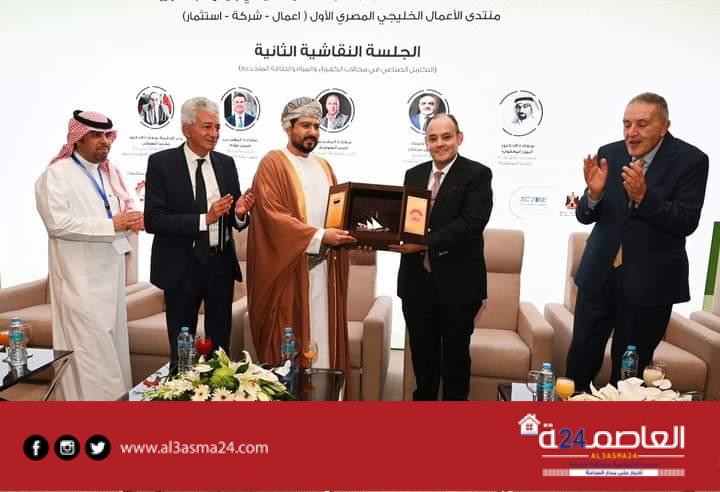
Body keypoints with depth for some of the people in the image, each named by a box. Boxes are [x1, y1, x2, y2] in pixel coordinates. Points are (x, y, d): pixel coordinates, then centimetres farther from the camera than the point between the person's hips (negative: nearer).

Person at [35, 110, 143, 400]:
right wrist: (111, 225, -22)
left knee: (112, 341, 14)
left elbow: (125, 208, 19)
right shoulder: (56, 173, -10)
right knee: (91, 349, -4)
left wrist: (132, 220, -5)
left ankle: (115, 393, 26)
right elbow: (57, 223, -20)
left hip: (111, 270, 7)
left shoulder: (111, 172, 14)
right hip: (81, 277, -7)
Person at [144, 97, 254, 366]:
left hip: (221, 265, 4)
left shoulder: (226, 163, 4)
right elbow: (153, 220, -15)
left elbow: (234, 220, 7)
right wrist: (204, 219, -24)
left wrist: (240, 213, -17)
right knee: (181, 350, 13)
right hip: (182, 267, -3)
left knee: (221, 346, 16)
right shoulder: (161, 162, -7)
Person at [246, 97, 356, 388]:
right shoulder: (273, 164, -5)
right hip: (289, 269, -6)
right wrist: (318, 236, -22)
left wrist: (347, 232, -3)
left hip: (324, 266, 6)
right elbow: (272, 214, -16)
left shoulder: (324, 166, 17)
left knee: (322, 336, 9)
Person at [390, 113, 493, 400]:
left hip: (458, 283, -4)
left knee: (455, 355, 12)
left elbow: (472, 222, -19)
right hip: (417, 281, 4)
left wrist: (425, 243, -25)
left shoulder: (477, 174, -6)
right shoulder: (413, 175, 11)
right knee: (422, 355, 16)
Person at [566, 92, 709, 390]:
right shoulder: (609, 154, -1)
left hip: (649, 280, -2)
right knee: (581, 357, 11)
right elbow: (584, 216, 0)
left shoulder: (690, 160, -8)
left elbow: (687, 222, -16)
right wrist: (594, 193, -21)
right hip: (600, 273, 3)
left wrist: (643, 196, -28)